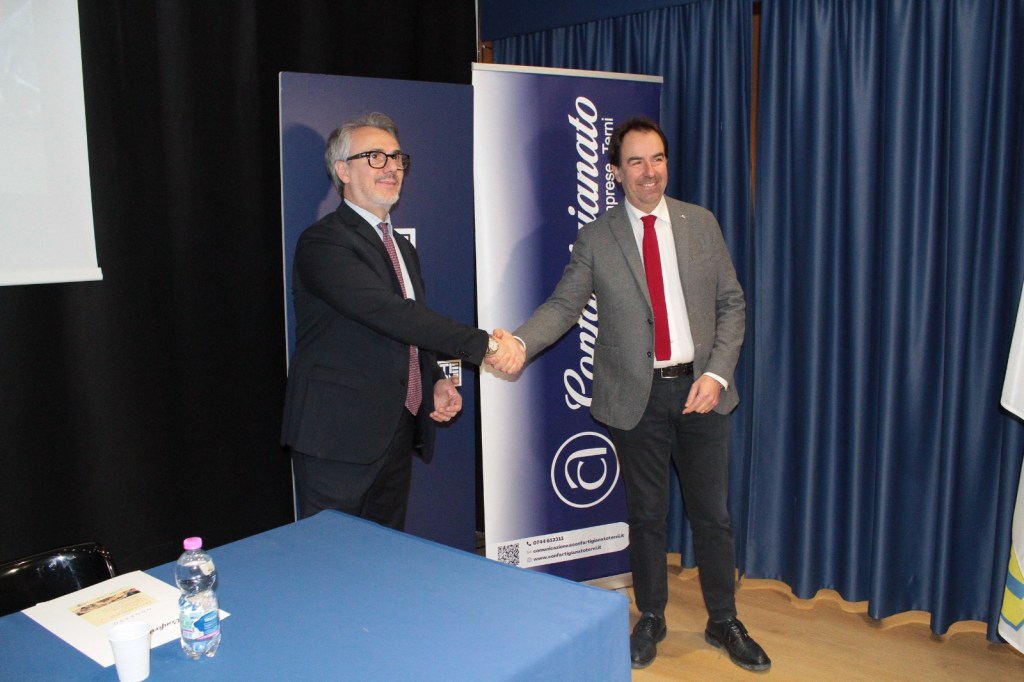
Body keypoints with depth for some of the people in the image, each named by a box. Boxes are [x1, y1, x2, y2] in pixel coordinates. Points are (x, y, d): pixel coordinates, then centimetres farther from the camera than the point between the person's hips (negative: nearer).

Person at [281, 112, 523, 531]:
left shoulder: (402, 248, 16)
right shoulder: (323, 242, -13)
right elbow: (388, 313, -26)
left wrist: (436, 382, 5)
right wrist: (483, 344, -24)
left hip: (397, 434, 8)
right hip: (339, 440, -8)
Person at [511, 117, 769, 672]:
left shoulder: (701, 223, 3)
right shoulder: (596, 238, -2)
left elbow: (731, 303, 4)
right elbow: (563, 305, -9)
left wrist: (716, 373, -9)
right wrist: (519, 342, -29)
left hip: (700, 388, 2)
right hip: (637, 396, -1)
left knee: (711, 513, 11)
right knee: (646, 514, 12)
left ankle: (723, 622, 31)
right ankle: (651, 620, 33)